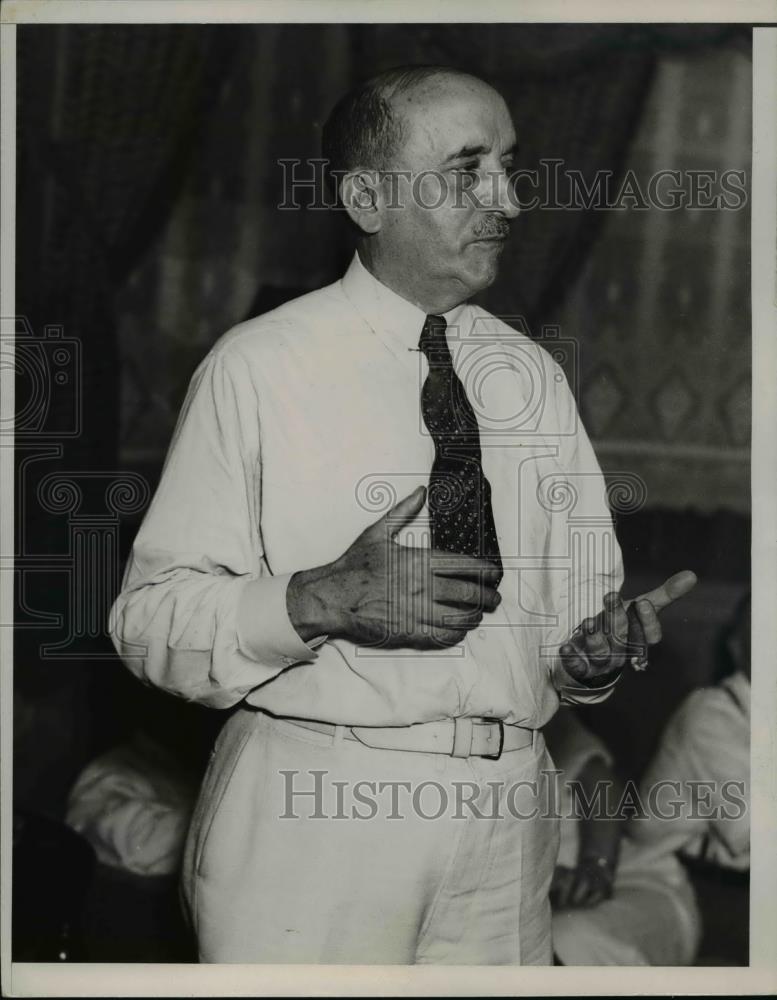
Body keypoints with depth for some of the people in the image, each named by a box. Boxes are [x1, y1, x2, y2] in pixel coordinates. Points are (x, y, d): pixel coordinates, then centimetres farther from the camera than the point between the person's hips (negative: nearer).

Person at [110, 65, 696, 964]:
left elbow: (575, 598, 14)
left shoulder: (533, 378, 11)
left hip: (506, 821, 5)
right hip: (307, 824, -4)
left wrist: (599, 645, -9)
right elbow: (147, 617, -8)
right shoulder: (258, 367, -5)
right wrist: (321, 600, -23)